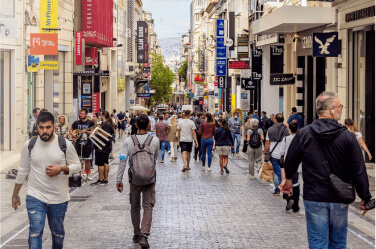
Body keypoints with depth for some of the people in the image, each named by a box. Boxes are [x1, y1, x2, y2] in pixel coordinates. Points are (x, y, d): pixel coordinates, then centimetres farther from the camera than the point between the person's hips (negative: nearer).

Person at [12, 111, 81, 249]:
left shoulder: (65, 144, -7)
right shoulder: (29, 145, -3)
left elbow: (77, 166, 1)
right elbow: (23, 170, 8)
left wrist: (61, 169, -18)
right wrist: (15, 194, 11)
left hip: (59, 198, 1)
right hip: (35, 197, 0)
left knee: (58, 232, 16)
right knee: (35, 232, -12)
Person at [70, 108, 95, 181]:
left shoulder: (90, 122, -1)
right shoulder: (76, 122, 7)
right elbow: (70, 130, 16)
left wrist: (86, 131, -21)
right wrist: (72, 134, -4)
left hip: (87, 143, -2)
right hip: (78, 143, 2)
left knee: (87, 159, 3)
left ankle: (88, 174, 13)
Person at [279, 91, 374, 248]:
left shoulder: (304, 134, -5)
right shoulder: (347, 136, -8)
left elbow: (290, 161, 8)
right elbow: (359, 171, -6)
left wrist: (288, 179, 29)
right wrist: (365, 198, 6)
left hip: (314, 198, 0)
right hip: (339, 200, 0)